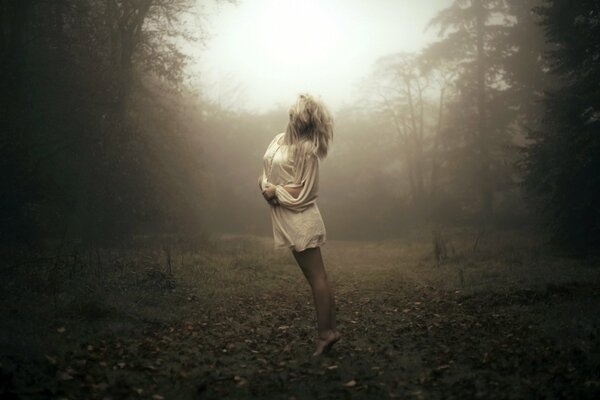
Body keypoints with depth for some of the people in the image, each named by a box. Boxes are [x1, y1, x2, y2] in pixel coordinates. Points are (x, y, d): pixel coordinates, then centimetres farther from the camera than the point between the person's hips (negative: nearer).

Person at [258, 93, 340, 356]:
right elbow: (266, 173, 15)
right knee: (314, 277, 11)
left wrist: (276, 192, -8)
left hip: (300, 219, -8)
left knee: (317, 277, -3)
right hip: (285, 219, 8)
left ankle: (326, 332, 1)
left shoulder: (306, 149, -12)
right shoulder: (278, 140, 11)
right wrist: (267, 188, -4)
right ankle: (327, 329, 18)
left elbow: (301, 190, -13)